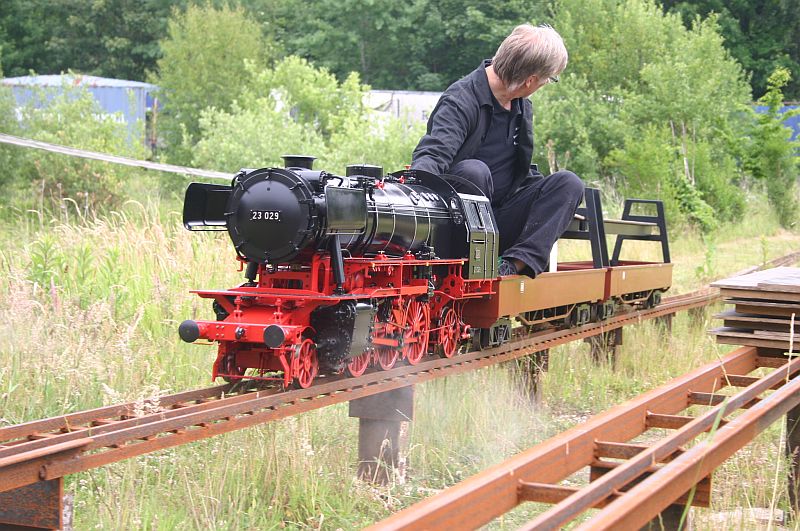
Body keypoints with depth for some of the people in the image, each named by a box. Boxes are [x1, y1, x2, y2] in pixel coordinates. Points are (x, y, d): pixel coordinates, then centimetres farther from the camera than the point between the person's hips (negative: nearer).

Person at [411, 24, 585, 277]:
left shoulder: (522, 106, 12)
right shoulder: (461, 101, -14)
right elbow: (432, 155, -29)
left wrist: (553, 204, 16)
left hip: (502, 222, 7)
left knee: (568, 183, -13)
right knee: (473, 171, -36)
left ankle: (518, 261, -29)